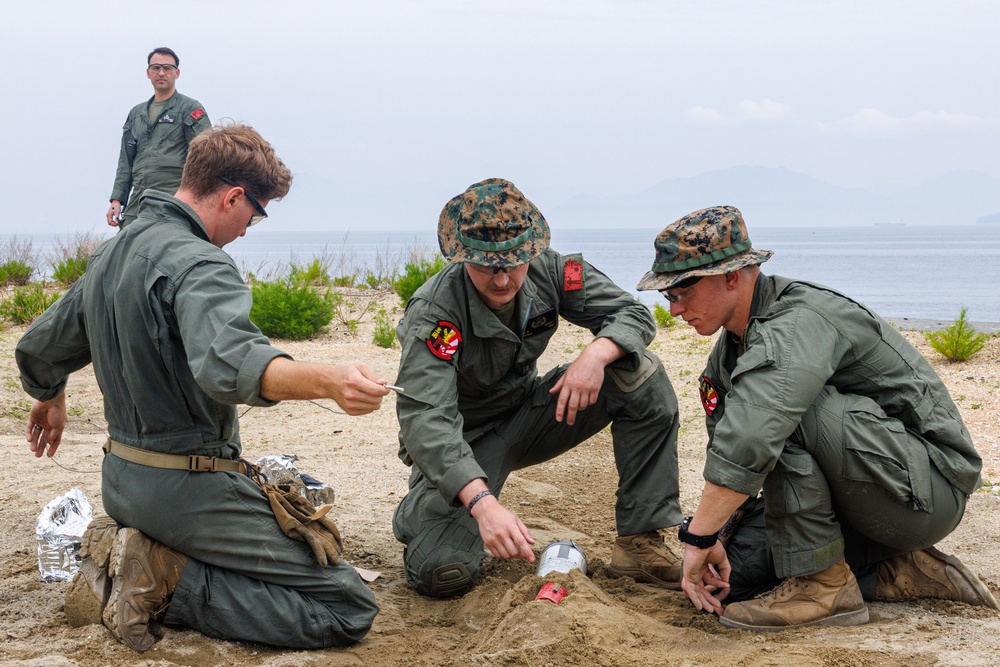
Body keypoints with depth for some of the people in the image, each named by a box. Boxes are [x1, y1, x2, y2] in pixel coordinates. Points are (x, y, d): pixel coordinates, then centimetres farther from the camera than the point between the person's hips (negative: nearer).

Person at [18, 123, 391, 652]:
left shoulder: (109, 256, 10)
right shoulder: (199, 265, -19)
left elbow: (38, 350, 23)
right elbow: (226, 363, -40)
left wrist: (50, 401, 45)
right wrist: (326, 381, -55)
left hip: (120, 482, 10)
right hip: (187, 487, -10)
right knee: (348, 607, -9)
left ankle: (141, 560, 7)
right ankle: (161, 583, -13)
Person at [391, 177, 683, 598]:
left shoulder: (548, 270, -14)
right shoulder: (433, 314, -29)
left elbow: (633, 315, -7)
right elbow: (424, 419, -38)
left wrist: (595, 354, -32)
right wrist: (482, 502, -53)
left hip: (527, 413, 5)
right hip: (466, 439, -4)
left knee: (643, 377, -16)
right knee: (446, 573, -26)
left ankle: (640, 542, -12)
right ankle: (418, 512, 12)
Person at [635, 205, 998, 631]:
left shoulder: (800, 323, -25)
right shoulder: (732, 346, 7)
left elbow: (749, 441, -38)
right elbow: (727, 441, 9)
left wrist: (698, 537, -32)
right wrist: (714, 539, -3)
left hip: (928, 484, -9)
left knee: (780, 405, -27)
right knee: (738, 565, -2)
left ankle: (821, 584, -21)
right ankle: (899, 572, 6)